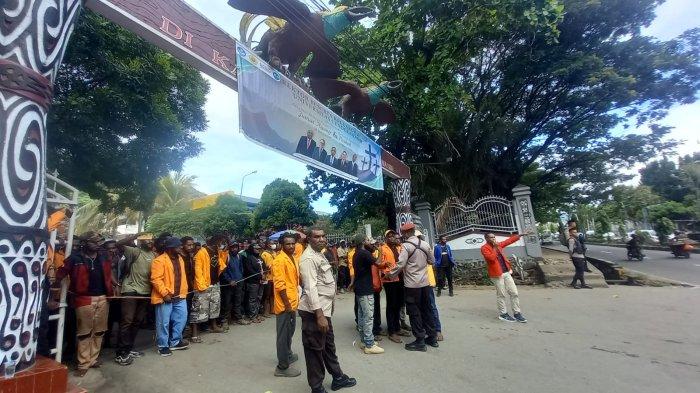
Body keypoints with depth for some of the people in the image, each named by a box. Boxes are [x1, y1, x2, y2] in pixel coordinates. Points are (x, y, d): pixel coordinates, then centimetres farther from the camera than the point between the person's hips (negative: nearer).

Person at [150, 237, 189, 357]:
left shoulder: (180, 259, 11)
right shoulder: (159, 260, -14)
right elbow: (156, 279, -20)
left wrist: (183, 291, 12)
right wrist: (165, 294, -22)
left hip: (179, 297, 7)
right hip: (165, 297, -7)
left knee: (181, 319, 11)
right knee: (164, 322, 5)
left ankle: (174, 342, 27)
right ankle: (163, 346, 21)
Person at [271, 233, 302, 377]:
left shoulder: (292, 258, 10)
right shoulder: (279, 260, -19)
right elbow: (279, 285, -23)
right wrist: (287, 304, -21)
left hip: (293, 302, 9)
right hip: (285, 304, -9)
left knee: (290, 331, 23)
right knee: (284, 334, 1)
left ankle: (288, 354, 41)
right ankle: (282, 367, 13)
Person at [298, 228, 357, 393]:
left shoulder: (319, 254, 12)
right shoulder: (309, 258, -19)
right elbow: (310, 288, -25)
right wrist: (319, 315, -28)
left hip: (324, 308, 10)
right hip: (314, 311, -10)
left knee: (328, 345, 23)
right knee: (315, 349, 6)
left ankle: (338, 377, 39)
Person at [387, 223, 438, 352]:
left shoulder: (406, 246, -14)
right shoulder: (425, 244, 4)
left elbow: (400, 264, -18)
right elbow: (432, 261, 14)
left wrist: (390, 274, -5)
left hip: (412, 284, -6)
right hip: (425, 283, 6)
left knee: (414, 312, 4)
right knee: (427, 310, 17)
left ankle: (420, 341, 10)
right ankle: (432, 338, 25)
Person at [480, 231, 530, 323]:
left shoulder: (498, 245, 13)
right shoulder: (484, 248, -10)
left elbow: (509, 241, 24)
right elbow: (491, 258, -24)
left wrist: (520, 235, 25)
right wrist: (495, 248, -17)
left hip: (506, 272, 7)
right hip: (497, 274, -7)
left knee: (514, 293, 7)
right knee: (501, 295, 2)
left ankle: (517, 313, 17)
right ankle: (503, 314, 15)